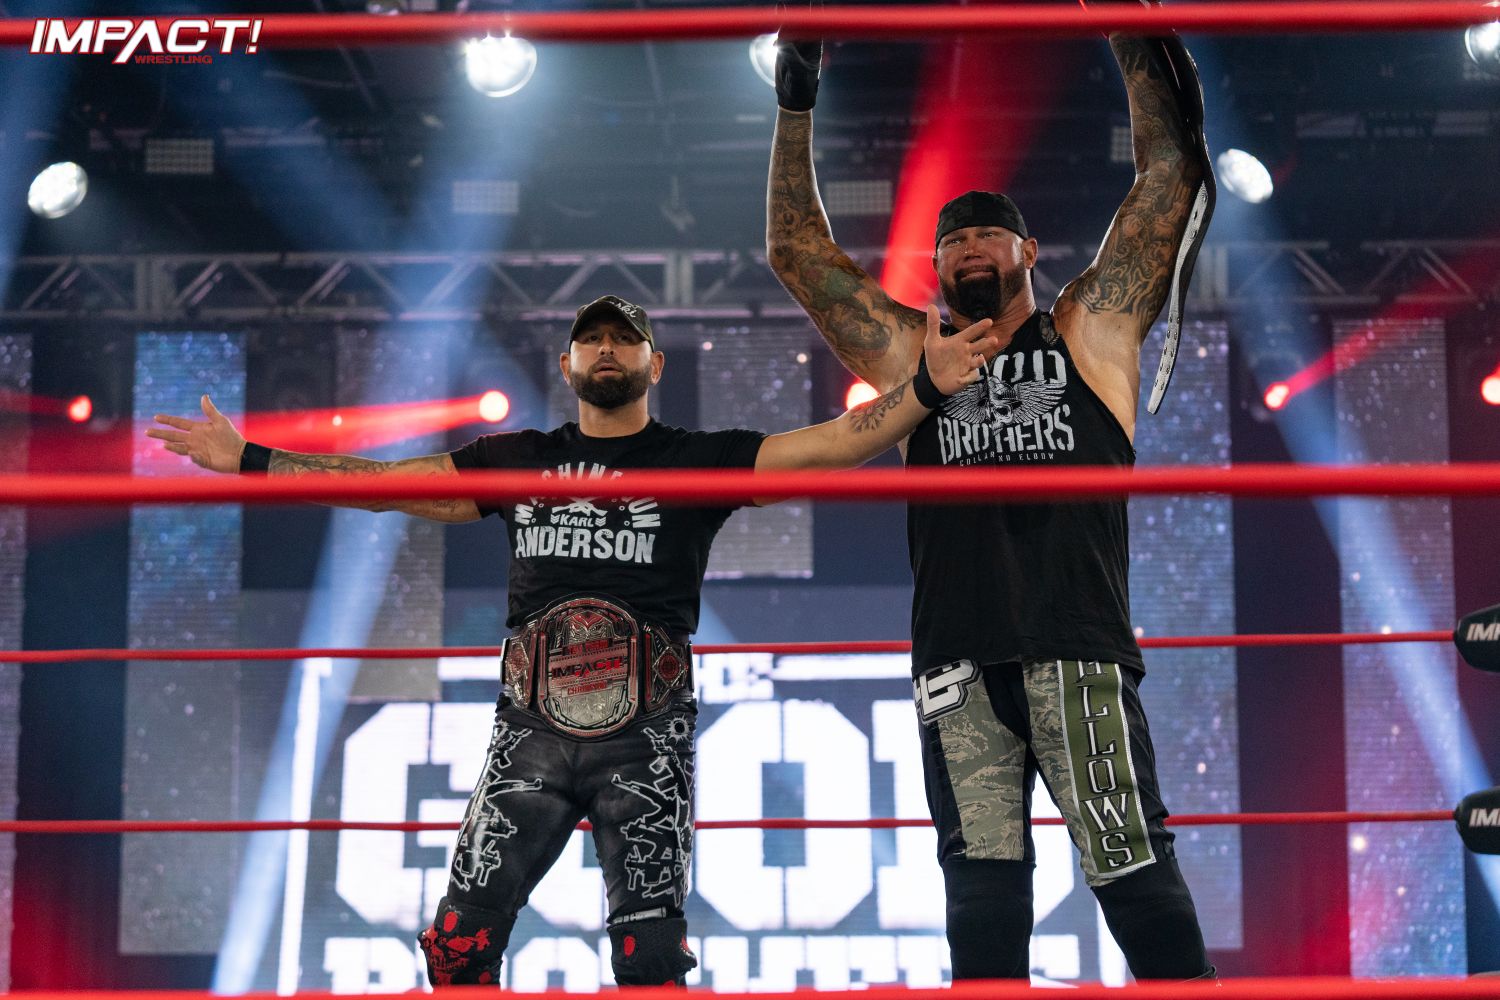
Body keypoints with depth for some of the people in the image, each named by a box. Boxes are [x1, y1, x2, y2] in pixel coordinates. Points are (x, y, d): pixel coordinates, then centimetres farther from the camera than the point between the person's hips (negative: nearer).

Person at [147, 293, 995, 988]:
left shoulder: (695, 459, 5)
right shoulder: (518, 459, 13)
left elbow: (829, 446, -5)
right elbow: (383, 480, 15)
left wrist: (926, 390, -20)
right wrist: (246, 458, 13)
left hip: (646, 738, -2)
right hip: (530, 731, 3)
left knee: (652, 954, -7)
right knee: (461, 939, -2)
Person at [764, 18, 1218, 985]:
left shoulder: (1090, 330, 15)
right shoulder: (910, 352, 20)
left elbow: (1169, 180, 12)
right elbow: (798, 250, 21)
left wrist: (1134, 45, 11)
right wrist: (797, 107, 19)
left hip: (1076, 648, -2)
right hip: (957, 662, 3)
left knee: (1134, 868, -6)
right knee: (983, 885, 1)